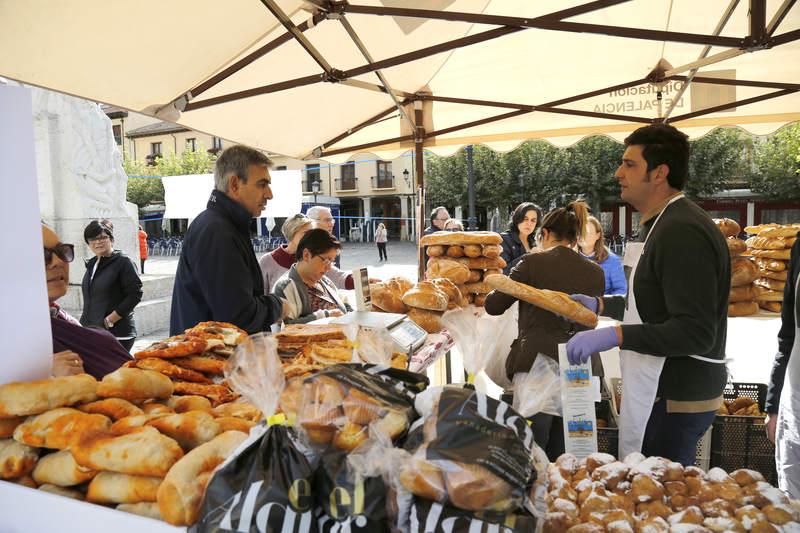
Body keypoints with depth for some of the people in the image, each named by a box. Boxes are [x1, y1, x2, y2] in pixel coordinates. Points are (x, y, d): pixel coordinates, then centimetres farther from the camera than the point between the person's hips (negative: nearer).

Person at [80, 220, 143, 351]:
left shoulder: (123, 262, -5)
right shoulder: (92, 265, 15)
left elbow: (135, 295, -13)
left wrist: (109, 321, -14)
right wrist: (84, 323, 14)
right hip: (91, 332, 6)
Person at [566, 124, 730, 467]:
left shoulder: (682, 232, -19)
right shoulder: (662, 226, 15)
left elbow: (696, 332, -25)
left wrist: (615, 335, -31)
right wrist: (601, 305, 17)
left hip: (675, 400, -10)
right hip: (661, 391, 10)